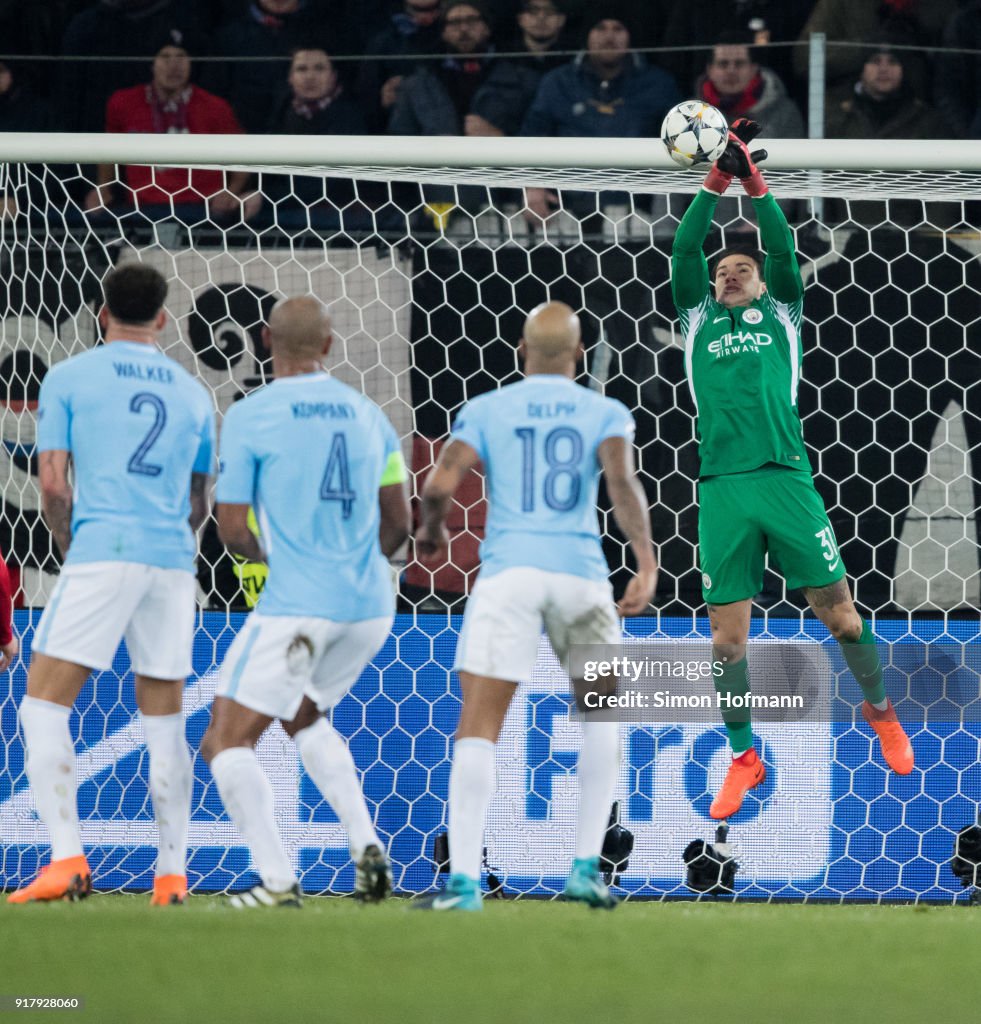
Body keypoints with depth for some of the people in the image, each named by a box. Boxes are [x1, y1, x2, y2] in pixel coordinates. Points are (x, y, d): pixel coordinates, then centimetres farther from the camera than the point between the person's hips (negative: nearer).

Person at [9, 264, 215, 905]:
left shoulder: (68, 379, 3)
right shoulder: (192, 393, 15)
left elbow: (52, 485, -1)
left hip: (102, 555, -4)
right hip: (173, 563, 4)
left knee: (44, 707, -1)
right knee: (164, 720, 10)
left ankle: (68, 859, -15)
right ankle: (172, 873, 7)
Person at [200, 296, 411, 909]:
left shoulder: (250, 417, -7)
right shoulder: (367, 415, 9)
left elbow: (233, 528, -5)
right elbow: (398, 524, 13)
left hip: (296, 607, -6)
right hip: (370, 606, 6)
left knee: (228, 743, 2)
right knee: (304, 716, 29)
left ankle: (278, 881, -11)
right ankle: (367, 846, 12)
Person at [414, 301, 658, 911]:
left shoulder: (487, 411, 9)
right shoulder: (606, 414, 9)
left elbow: (441, 483, -3)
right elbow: (622, 481, -10)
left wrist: (432, 531, 18)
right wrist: (647, 564, -16)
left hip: (508, 572, -1)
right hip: (580, 575, 1)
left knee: (478, 729, -3)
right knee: (601, 718, 21)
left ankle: (465, 879, -15)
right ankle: (587, 867, 13)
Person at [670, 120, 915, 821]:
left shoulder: (781, 313, 16)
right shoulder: (699, 318, 18)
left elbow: (783, 250, 3)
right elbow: (686, 252, 8)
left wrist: (757, 185, -2)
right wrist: (716, 184, 3)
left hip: (785, 476, -1)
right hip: (722, 486, 1)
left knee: (837, 606, -1)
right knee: (727, 631, -1)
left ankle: (880, 710, 20)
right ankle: (743, 757, 8)